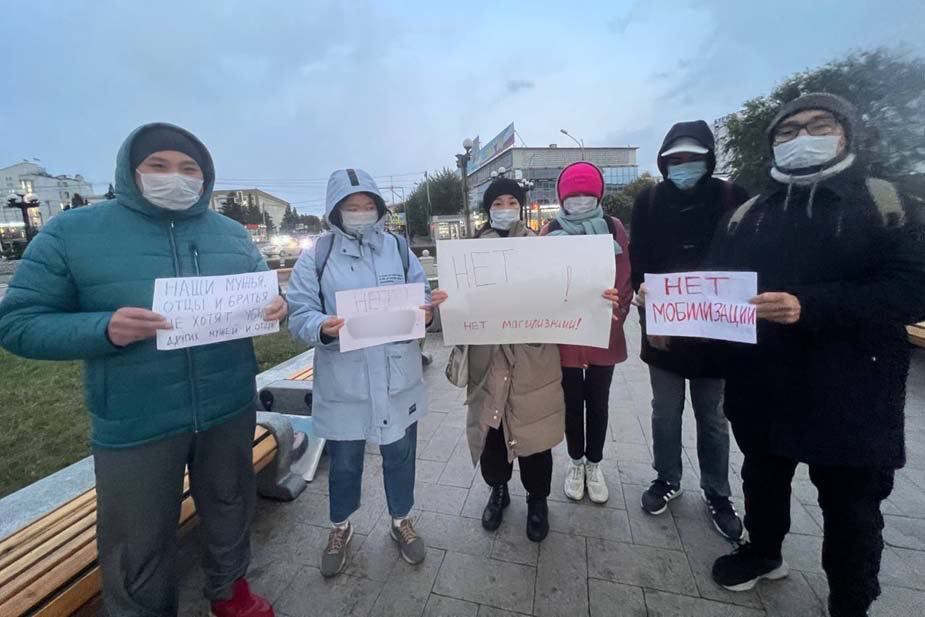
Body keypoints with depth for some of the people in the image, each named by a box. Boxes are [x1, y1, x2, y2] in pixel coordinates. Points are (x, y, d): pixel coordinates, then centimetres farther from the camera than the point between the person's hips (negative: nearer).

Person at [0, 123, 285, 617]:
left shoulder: (232, 234, 4)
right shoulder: (72, 231, -5)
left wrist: (275, 307, -13)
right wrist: (103, 330, -24)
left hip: (230, 410, 4)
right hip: (135, 425, -3)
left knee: (229, 509, 24)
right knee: (139, 546, 16)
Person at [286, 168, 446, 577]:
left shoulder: (398, 248, 4)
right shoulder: (316, 257, -4)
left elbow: (423, 297, 4)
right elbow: (299, 315, -7)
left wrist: (428, 311, -18)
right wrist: (323, 328, -29)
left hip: (398, 379, 2)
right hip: (343, 384, -1)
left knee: (400, 455, 19)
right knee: (344, 462, 18)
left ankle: (401, 521, 46)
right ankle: (340, 528, 47)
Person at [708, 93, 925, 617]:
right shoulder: (750, 214, 8)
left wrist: (809, 307, -27)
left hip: (849, 392, -3)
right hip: (763, 386, 3)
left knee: (851, 505, 13)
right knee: (763, 476, 22)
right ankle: (764, 552, 48)